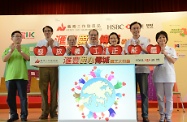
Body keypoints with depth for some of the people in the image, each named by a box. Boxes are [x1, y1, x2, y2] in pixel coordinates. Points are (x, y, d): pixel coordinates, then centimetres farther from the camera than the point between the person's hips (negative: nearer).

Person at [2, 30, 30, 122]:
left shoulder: (25, 49, 8)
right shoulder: (8, 49, 12)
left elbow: (28, 58, -8)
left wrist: (20, 51, -23)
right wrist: (11, 51, -17)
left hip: (22, 76, -2)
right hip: (10, 76, 2)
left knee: (23, 97, -2)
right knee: (10, 97, 7)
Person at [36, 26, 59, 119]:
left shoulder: (56, 43, 11)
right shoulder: (40, 43, 13)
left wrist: (52, 45, -8)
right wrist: (46, 45, -7)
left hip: (54, 67, 0)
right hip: (43, 67, 0)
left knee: (54, 89, 0)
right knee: (43, 89, -2)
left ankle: (53, 111, 6)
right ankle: (45, 111, 3)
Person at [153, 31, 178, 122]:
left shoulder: (171, 49, 7)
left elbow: (173, 61, -3)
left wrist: (165, 54, -9)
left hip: (169, 75, 0)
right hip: (158, 75, 1)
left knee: (169, 97, 3)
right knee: (160, 97, 6)